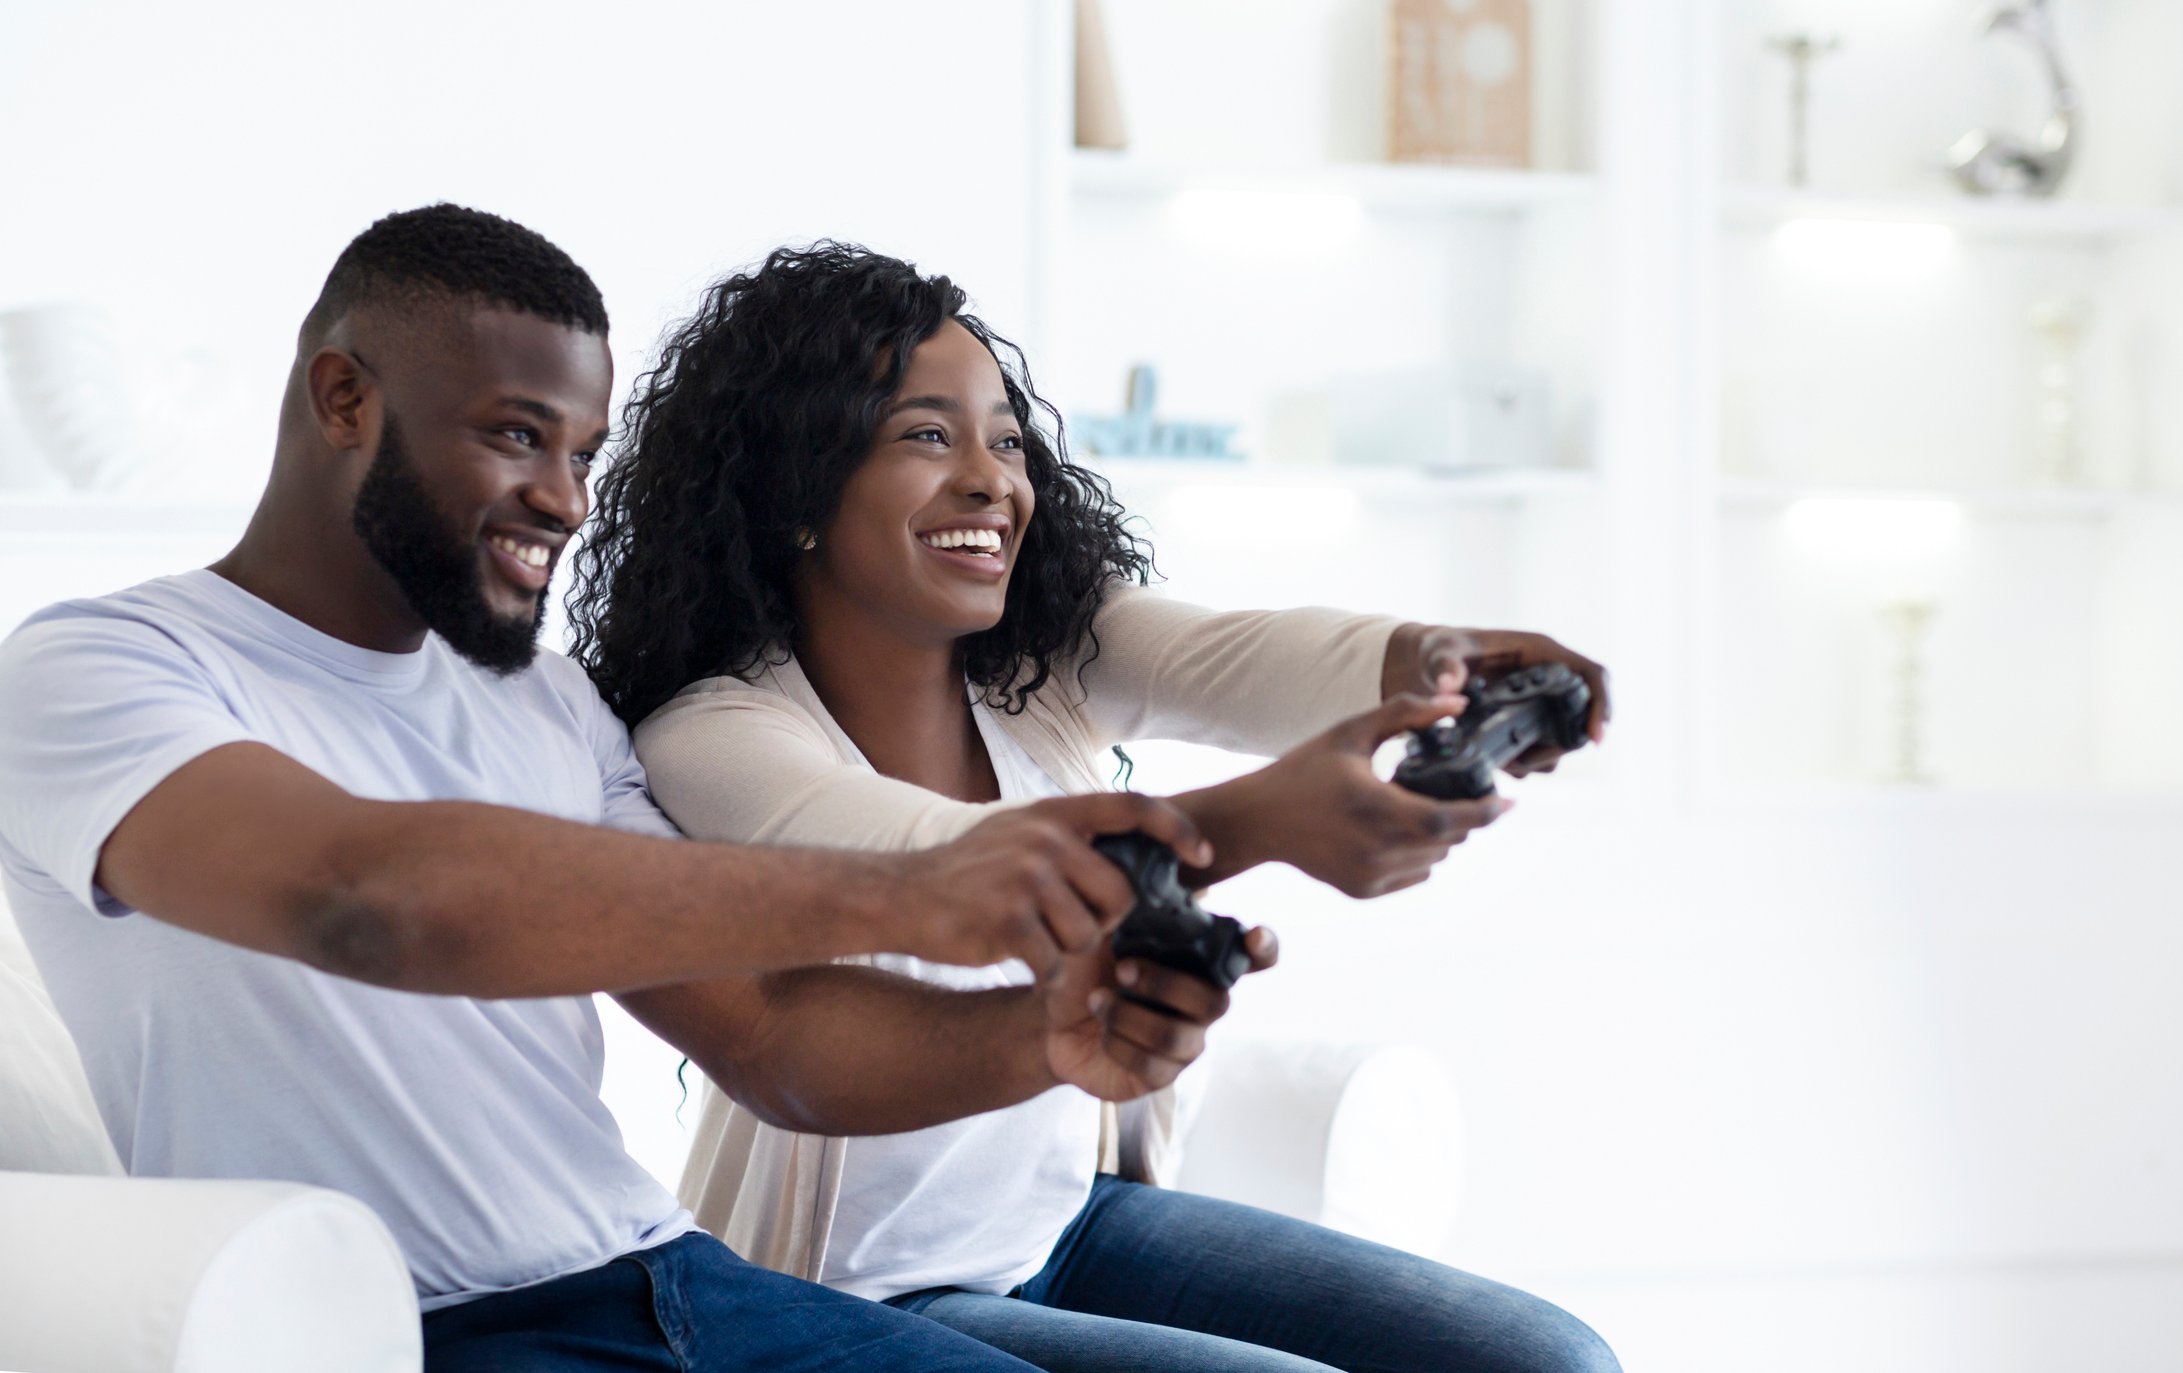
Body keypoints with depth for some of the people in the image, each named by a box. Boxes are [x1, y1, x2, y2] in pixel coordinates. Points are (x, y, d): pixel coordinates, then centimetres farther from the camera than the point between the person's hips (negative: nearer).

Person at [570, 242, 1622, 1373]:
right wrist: (1258, 820, -55)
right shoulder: (709, 738, -19)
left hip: (1080, 1222, 7)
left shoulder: (1058, 664, -1)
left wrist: (1434, 661, -45)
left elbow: (1246, 660, -21)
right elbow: (939, 875, -38)